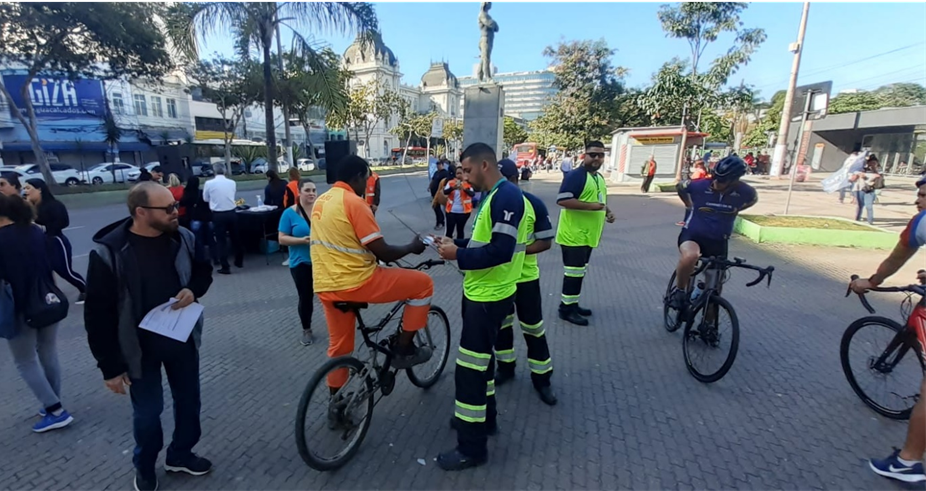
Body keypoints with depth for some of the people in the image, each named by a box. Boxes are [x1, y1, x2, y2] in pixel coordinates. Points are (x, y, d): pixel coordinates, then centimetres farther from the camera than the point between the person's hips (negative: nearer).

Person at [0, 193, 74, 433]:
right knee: (49, 354, 17)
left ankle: (55, 411, 6)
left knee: (25, 362, 8)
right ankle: (53, 406, 28)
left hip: (21, 310, -5)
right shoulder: (36, 232, 1)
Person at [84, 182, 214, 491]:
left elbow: (203, 271, 9)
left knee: (188, 401, 16)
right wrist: (110, 366, -11)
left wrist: (193, 290, -14)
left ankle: (181, 454, 42)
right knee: (147, 411, 13)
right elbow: (98, 314, -14)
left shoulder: (183, 239, -9)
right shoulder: (108, 253, -20)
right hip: (140, 347, -3)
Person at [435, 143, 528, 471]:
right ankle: (484, 417, 42)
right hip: (480, 293, 11)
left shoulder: (507, 196, -20)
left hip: (489, 297, -11)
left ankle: (471, 447, 15)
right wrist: (456, 243, 6)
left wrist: (458, 255, -19)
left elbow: (501, 250, -28)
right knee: (481, 358, 23)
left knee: (469, 368, -1)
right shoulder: (494, 196, 12)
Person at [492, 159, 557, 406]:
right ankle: (505, 366, 36)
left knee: (533, 327, 6)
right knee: (500, 323, 16)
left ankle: (541, 377, 21)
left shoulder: (534, 204, -11)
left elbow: (546, 241, -11)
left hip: (525, 276, -3)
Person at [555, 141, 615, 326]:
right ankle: (566, 308, 7)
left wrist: (607, 212, 8)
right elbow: (562, 200, -24)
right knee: (574, 271, -5)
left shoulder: (599, 178, 16)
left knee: (580, 271, 16)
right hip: (574, 234, -9)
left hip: (588, 234, 10)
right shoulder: (575, 176, -14)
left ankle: (572, 304, 28)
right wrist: (590, 206, -25)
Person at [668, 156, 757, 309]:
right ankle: (679, 290, -13)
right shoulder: (699, 185, -18)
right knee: (690, 256, -39)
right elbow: (680, 187, 5)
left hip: (718, 241, 3)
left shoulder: (745, 192, -11)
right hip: (692, 234, -3)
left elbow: (753, 199, 15)